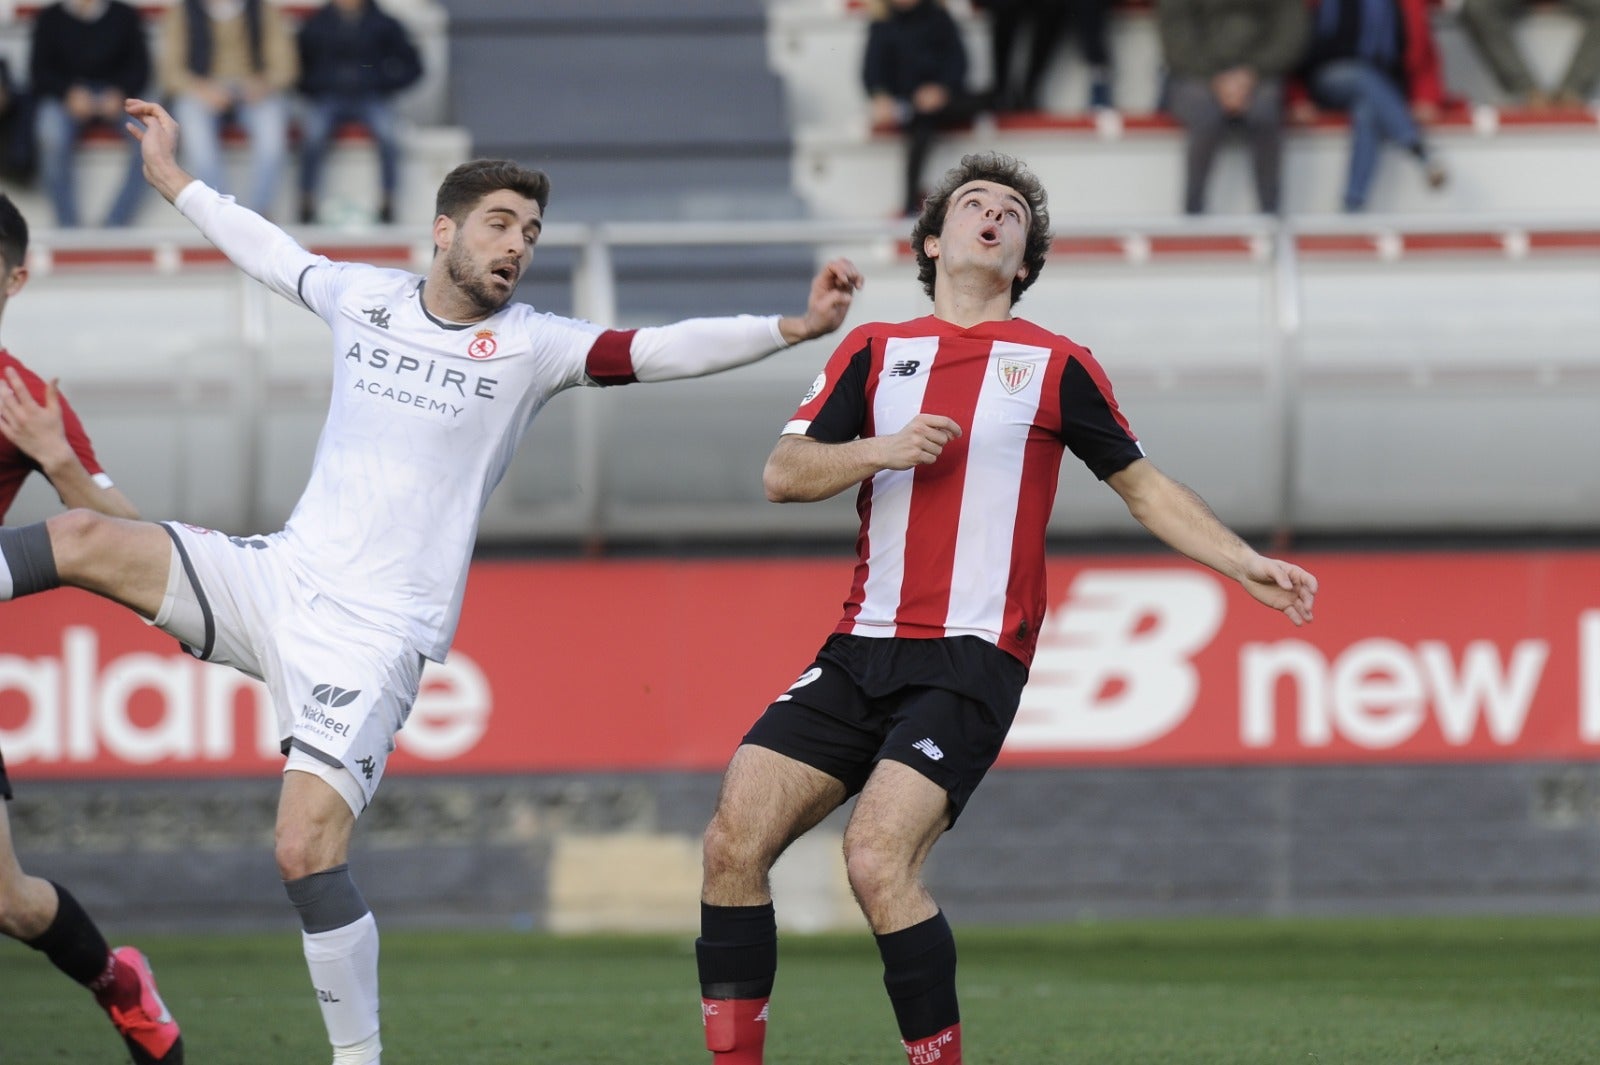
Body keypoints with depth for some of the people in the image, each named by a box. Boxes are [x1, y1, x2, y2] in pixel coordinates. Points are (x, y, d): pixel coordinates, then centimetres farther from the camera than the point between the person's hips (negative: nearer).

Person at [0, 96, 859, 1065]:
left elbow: (664, 351, -17)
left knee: (308, 851, -15)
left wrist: (793, 328, -31)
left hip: (371, 636, -4)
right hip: (279, 578, 4)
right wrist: (173, 177, 36)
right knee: (86, 538, -15)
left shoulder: (529, 347, -5)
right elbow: (270, 252, 26)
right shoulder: (365, 298, 7)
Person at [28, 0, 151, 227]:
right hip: (64, 96, -1)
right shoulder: (50, 18, 9)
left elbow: (139, 66, 5)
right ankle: (67, 224, -30)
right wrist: (69, 93, -16)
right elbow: (39, 71, 3)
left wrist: (119, 95, -15)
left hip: (115, 96, 1)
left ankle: (117, 222, -27)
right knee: (52, 135, -35)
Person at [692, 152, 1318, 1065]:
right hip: (863, 649, 4)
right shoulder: (874, 350, 14)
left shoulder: (1056, 366, 7)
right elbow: (783, 473, 7)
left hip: (973, 660, -4)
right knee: (734, 842, -7)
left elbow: (1144, 486, 15)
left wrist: (1250, 566, 7)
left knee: (880, 860, -23)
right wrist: (882, 449, -9)